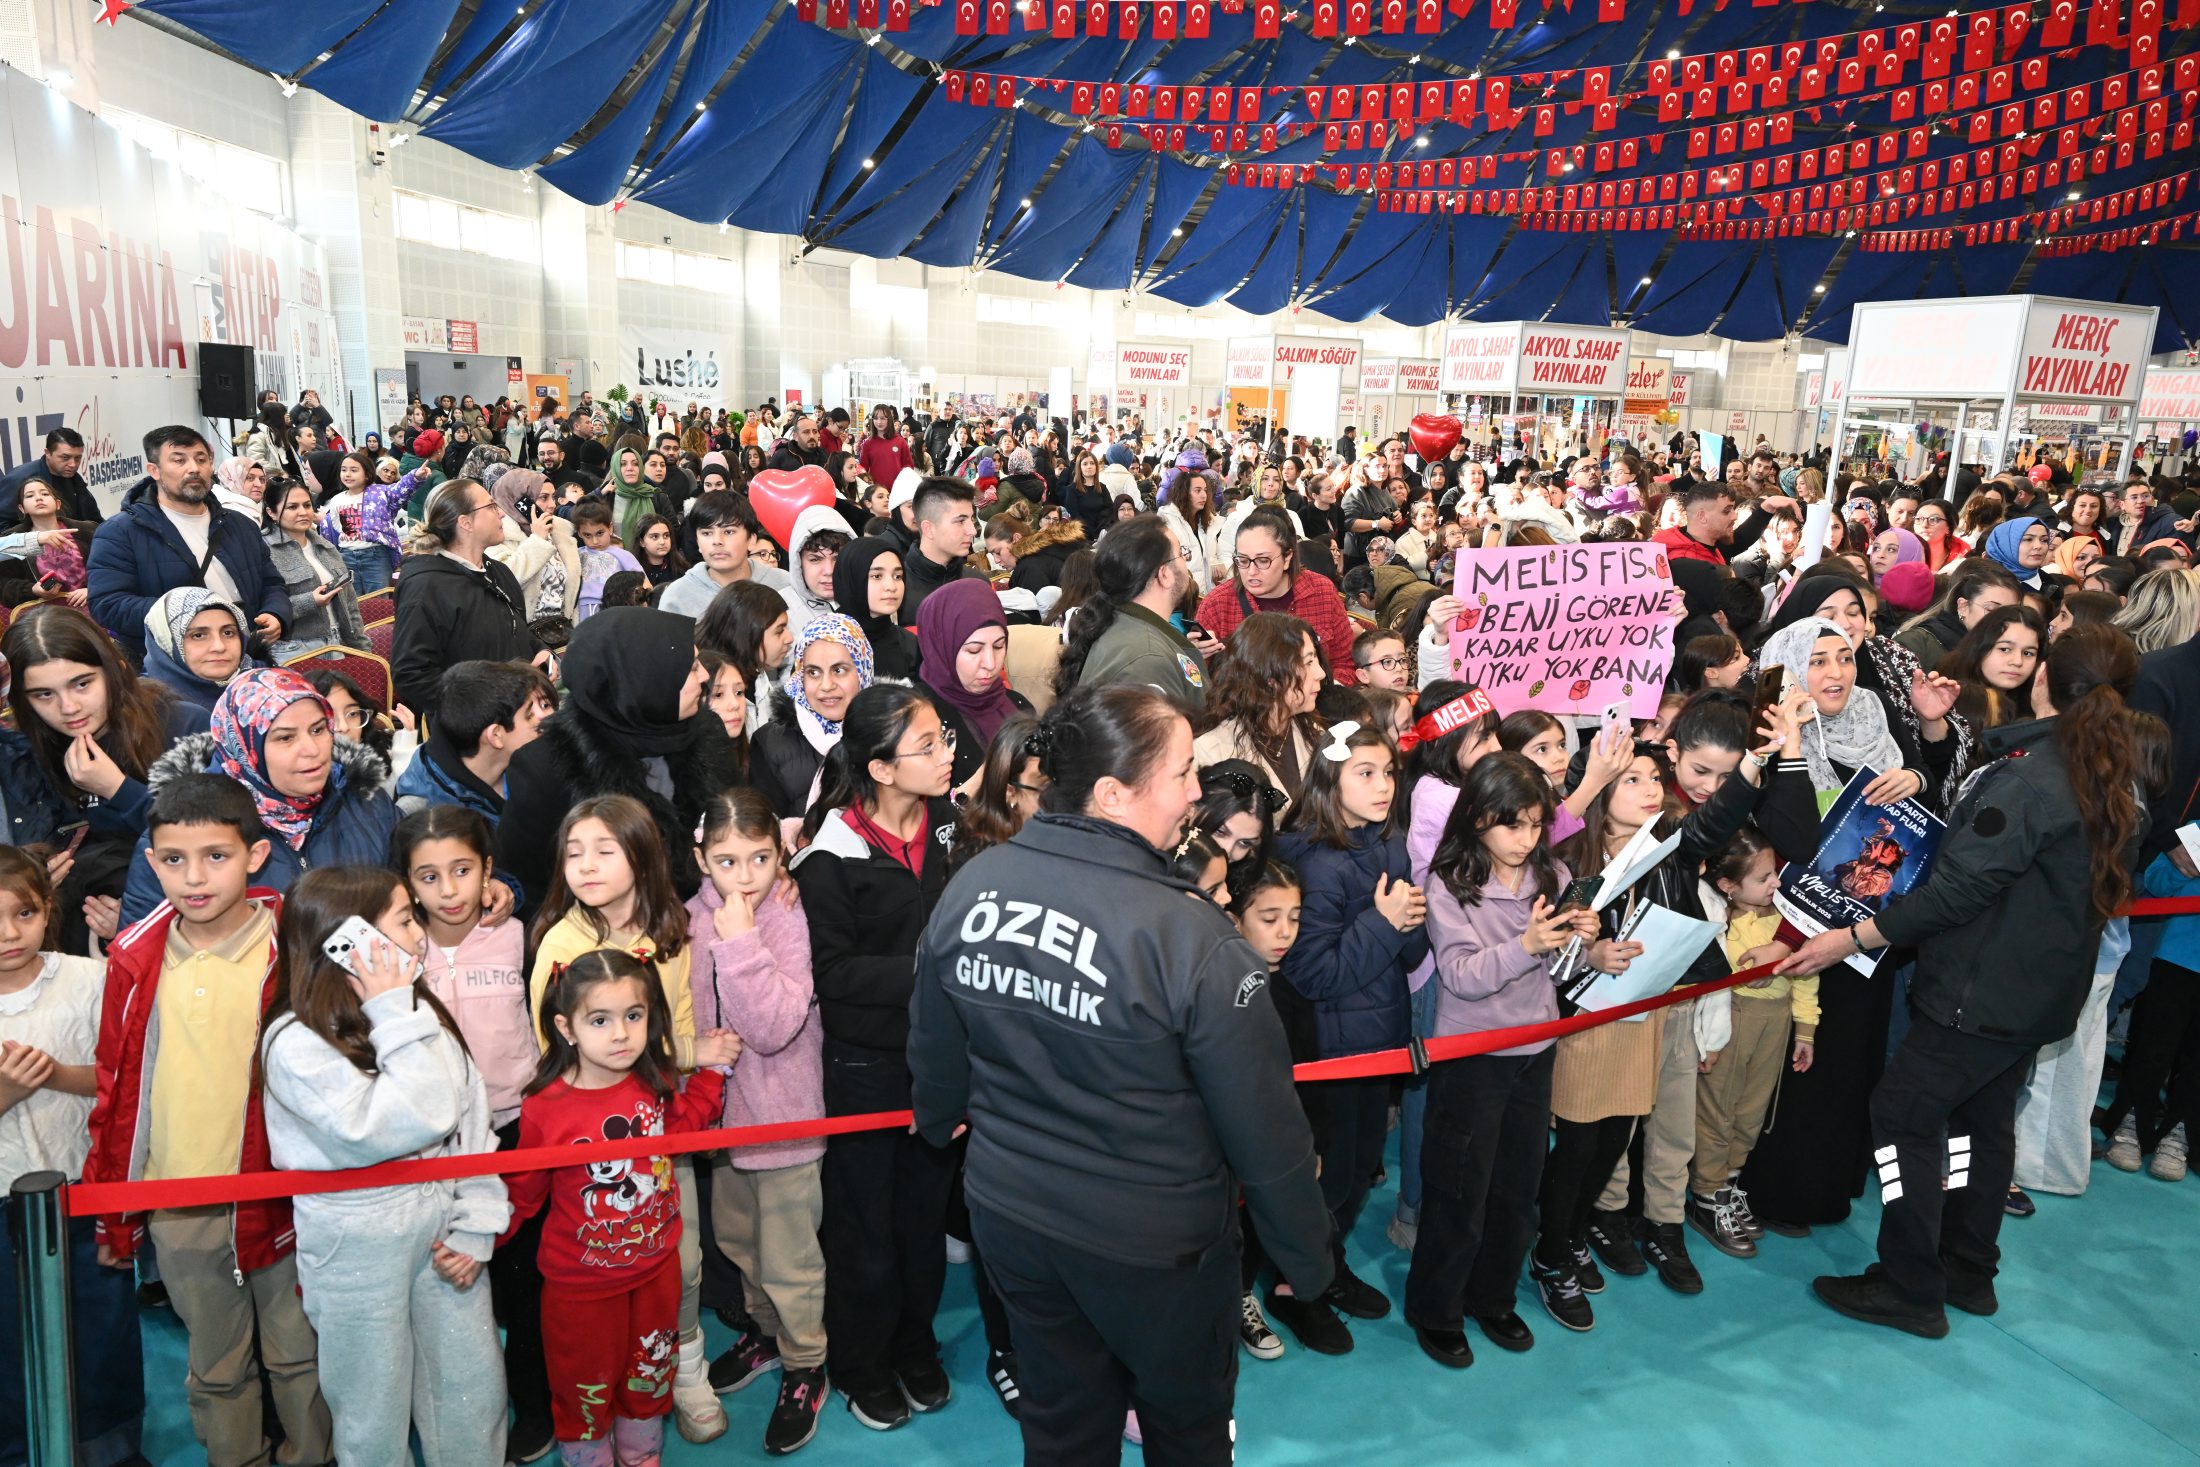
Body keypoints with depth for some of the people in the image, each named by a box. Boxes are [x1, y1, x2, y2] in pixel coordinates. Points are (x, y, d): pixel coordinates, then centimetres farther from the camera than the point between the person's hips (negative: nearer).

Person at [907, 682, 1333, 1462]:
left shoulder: (970, 886, -12)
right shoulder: (1194, 940, -29)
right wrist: (1305, 1253, -3)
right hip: (1153, 1247, -4)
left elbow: (934, 1044, 4)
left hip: (1008, 1215, 5)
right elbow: (1263, 1127, -19)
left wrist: (940, 1116, 26)